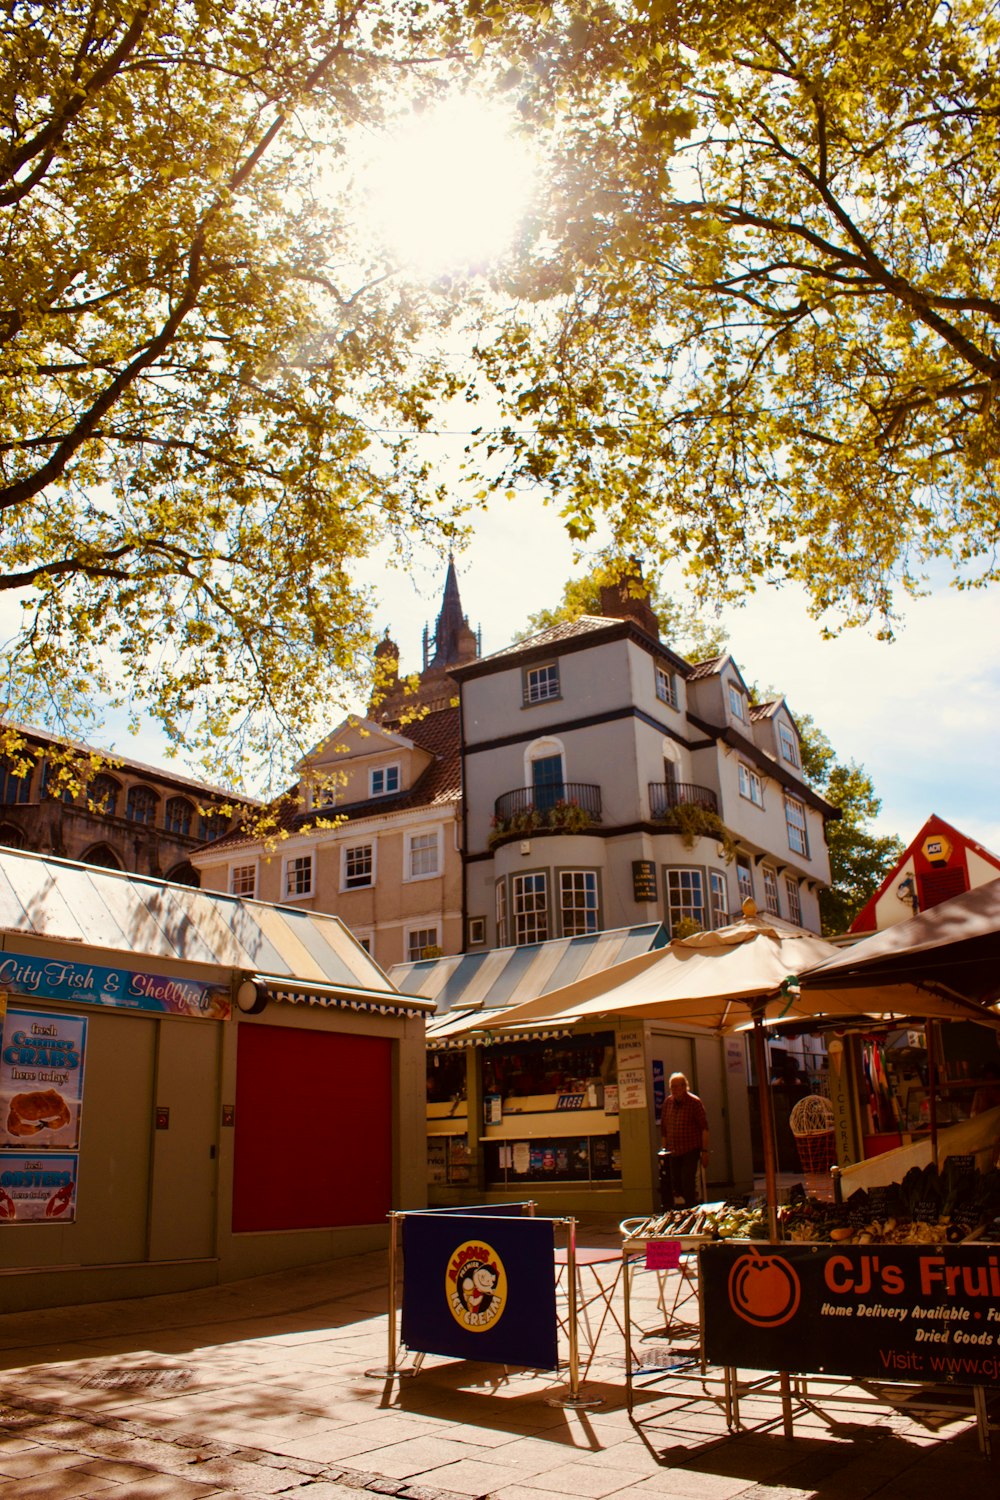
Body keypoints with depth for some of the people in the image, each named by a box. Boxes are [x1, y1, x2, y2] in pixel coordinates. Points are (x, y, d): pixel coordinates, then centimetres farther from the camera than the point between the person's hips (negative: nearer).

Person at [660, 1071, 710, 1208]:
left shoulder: (694, 1102, -8)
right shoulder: (668, 1102, 6)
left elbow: (704, 1127, -8)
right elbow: (664, 1128, 13)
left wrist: (705, 1151, -11)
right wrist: (664, 1149, 13)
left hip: (691, 1150, -5)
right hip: (673, 1151, 5)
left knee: (687, 1182, -9)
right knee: (675, 1184, 6)